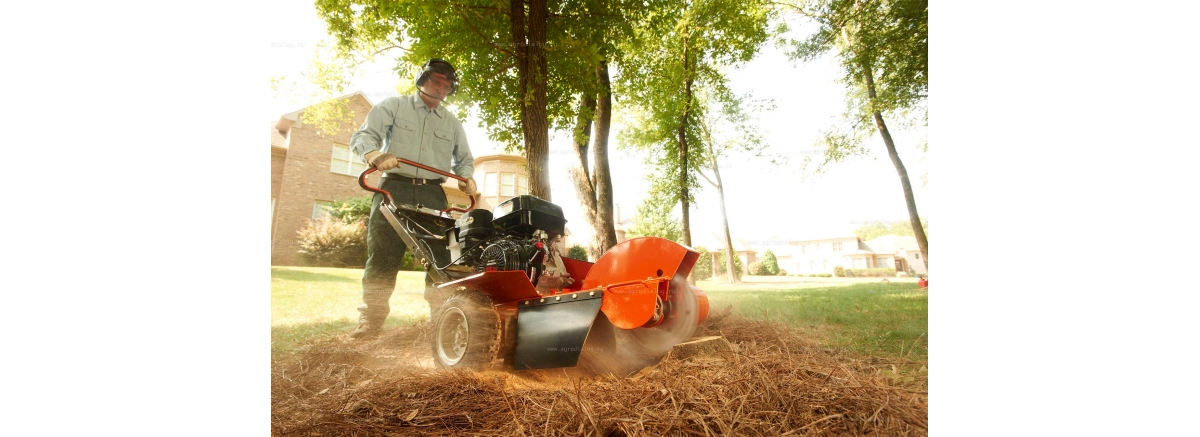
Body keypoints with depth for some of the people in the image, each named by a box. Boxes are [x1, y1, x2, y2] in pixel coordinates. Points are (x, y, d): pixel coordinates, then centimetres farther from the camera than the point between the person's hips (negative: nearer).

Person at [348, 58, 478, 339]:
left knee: (440, 258, -2)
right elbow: (364, 135, 0)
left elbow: (464, 158, 24)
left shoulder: (452, 123, 22)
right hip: (395, 188, -2)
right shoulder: (393, 107, 11)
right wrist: (373, 153, -24)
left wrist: (466, 177, 1)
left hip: (433, 195, 3)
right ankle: (371, 320, 4)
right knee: (382, 256, -4)